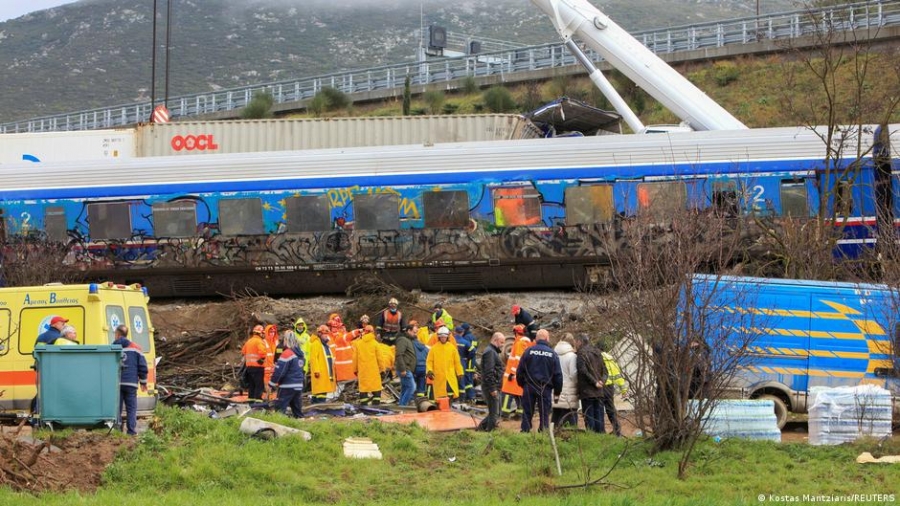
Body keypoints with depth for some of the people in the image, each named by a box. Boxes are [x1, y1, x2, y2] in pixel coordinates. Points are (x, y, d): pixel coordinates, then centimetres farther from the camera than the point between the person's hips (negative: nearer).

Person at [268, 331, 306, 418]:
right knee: (297, 410, 14)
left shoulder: (287, 353, -15)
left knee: (280, 408, -6)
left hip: (287, 387, -8)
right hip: (299, 386, 8)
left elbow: (279, 371, -16)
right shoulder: (300, 354, 11)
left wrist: (272, 383, -9)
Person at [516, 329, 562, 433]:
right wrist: (557, 391, 9)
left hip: (529, 387, 1)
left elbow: (520, 371, 3)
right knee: (544, 414, 3)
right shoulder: (552, 354, -2)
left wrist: (521, 383, 17)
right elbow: (558, 375, 0)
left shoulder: (528, 351, 0)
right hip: (545, 388, -1)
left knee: (527, 413, 7)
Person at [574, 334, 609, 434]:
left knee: (589, 418, -4)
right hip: (599, 392, 6)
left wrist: (594, 382, -12)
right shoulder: (597, 353, 17)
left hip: (587, 392, -6)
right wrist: (602, 381, 1)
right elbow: (604, 371, 17)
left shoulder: (582, 354, -7)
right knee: (599, 419, 8)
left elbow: (583, 371, -18)